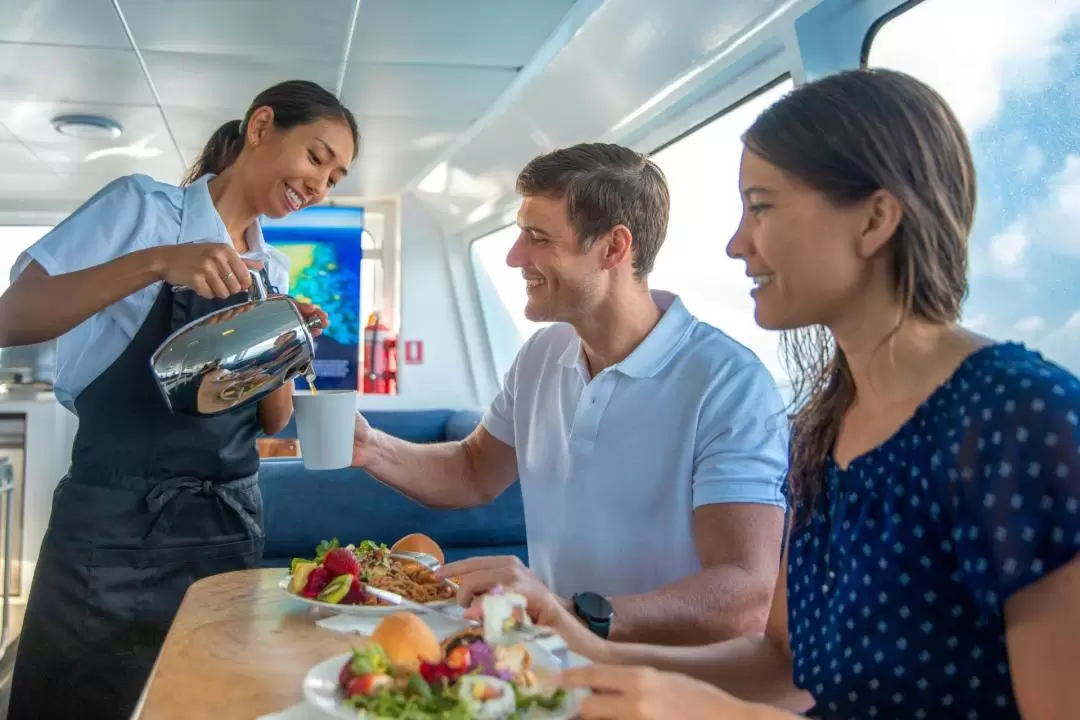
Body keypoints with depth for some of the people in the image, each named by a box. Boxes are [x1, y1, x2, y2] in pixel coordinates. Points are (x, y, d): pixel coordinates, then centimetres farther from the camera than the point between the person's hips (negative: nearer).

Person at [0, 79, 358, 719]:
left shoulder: (274, 271, 12)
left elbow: (272, 422, 10)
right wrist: (157, 263, -25)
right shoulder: (142, 207, -4)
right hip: (114, 527, -5)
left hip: (229, 530, 5)